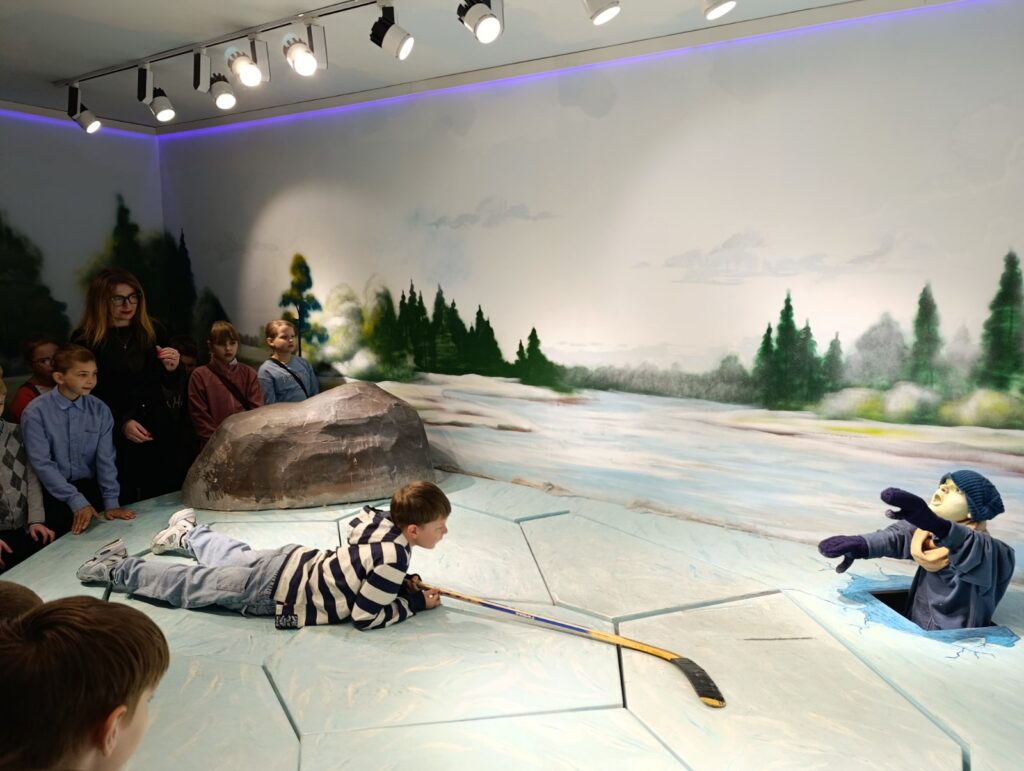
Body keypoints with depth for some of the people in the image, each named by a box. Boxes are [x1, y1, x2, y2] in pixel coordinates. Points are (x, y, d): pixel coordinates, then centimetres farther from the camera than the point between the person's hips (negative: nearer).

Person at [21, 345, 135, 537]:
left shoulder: (100, 410, -2)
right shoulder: (36, 412, -10)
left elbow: (105, 459, -2)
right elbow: (42, 464, -12)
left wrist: (111, 502, -8)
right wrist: (76, 501, -17)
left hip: (90, 489, 2)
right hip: (53, 494, -2)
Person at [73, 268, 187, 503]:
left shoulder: (153, 331, 6)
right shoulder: (84, 340, -3)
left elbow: (172, 386, 12)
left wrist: (172, 369, -9)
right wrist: (121, 423, -14)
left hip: (159, 431, 3)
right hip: (114, 438, -3)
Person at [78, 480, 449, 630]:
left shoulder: (382, 519, -8)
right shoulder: (392, 560, -31)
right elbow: (366, 616, -26)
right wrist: (416, 602, -15)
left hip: (294, 561, 7)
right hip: (274, 591, -7)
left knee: (236, 557, 35)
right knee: (188, 585, 11)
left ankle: (187, 533, 55)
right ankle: (117, 568, 25)